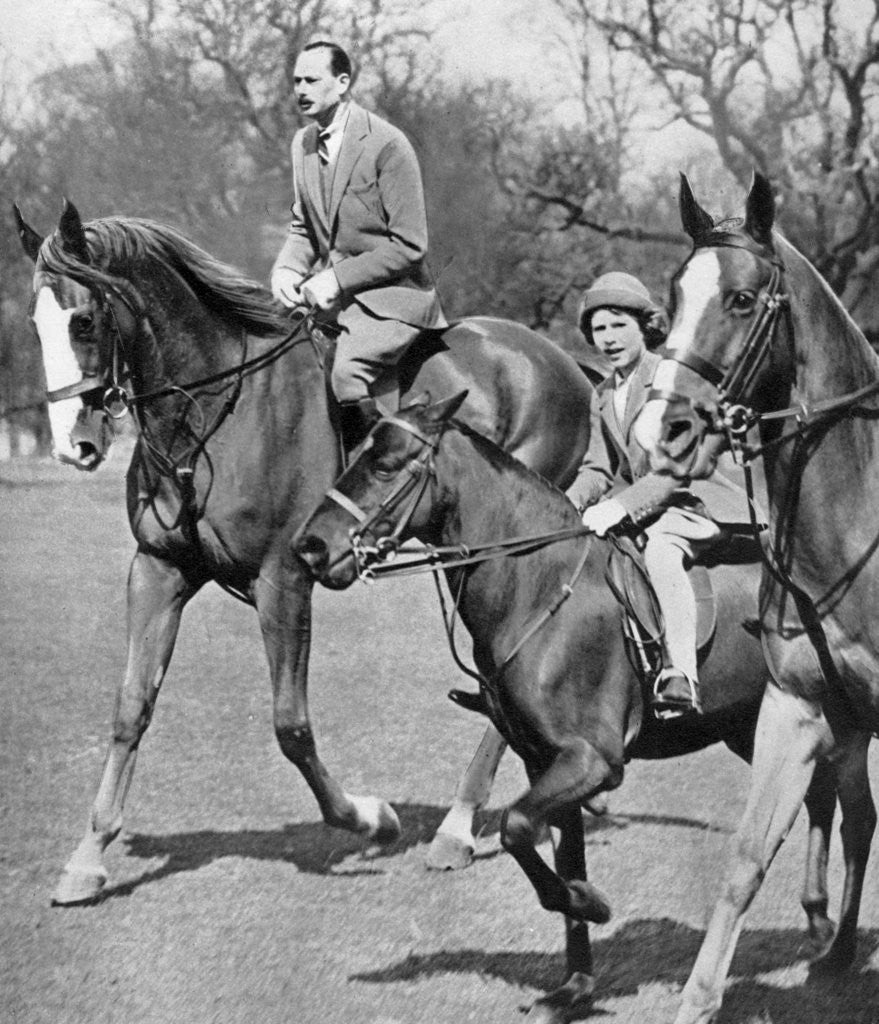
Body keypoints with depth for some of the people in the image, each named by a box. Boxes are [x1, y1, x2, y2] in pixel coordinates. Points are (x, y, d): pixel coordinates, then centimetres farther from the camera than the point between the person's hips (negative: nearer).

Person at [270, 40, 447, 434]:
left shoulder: (387, 144, -14)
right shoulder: (303, 142, 9)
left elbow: (408, 246, -15)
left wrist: (338, 278, -20)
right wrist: (287, 269, -4)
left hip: (390, 295, -8)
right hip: (330, 291, 8)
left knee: (348, 374, -30)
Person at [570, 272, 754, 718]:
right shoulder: (601, 397, 15)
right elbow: (597, 469, 11)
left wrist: (620, 506, -31)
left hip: (694, 502, -9)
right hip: (635, 510, 9)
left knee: (659, 552, -38)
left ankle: (680, 677, -45)